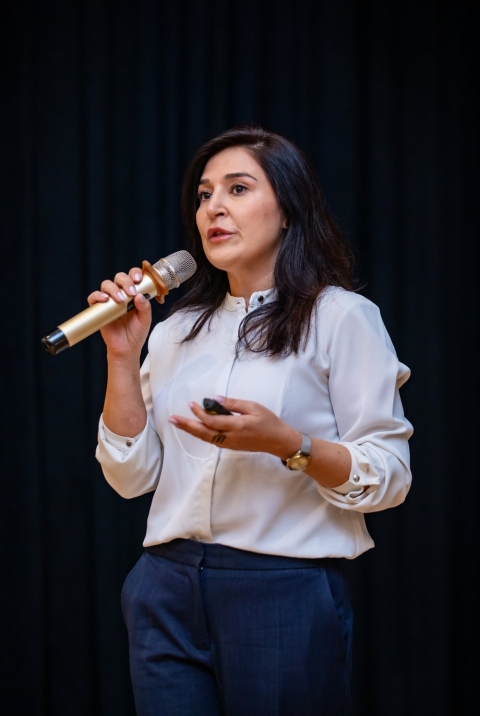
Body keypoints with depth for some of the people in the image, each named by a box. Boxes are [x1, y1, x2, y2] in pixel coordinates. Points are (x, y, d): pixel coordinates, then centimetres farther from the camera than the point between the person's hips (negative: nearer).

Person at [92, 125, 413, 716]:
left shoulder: (342, 317, -2)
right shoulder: (178, 330, 13)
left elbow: (389, 476, -8)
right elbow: (132, 477, 7)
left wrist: (284, 442, -23)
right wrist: (123, 356, -2)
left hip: (286, 593, -4)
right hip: (167, 593, 5)